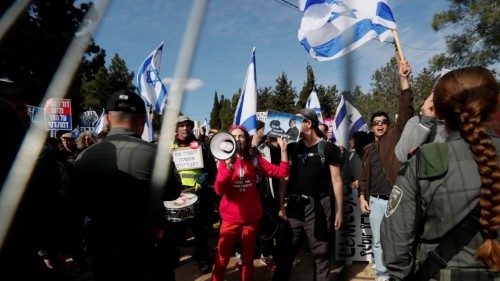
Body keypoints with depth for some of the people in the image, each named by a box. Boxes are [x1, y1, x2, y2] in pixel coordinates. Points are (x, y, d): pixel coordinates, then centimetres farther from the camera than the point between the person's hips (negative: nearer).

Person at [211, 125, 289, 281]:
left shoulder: (254, 159, -1)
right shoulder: (224, 161, -4)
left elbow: (282, 172, -5)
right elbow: (219, 190, -15)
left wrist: (283, 149, -12)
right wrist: (229, 167, -26)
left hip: (251, 217, 1)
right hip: (231, 218, -1)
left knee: (248, 259, 17)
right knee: (221, 259, 5)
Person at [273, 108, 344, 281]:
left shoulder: (328, 149, -3)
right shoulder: (292, 148, 7)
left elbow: (336, 180, -1)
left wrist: (339, 210, -4)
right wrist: (281, 205, 3)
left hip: (317, 206, -3)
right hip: (294, 205, 3)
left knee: (320, 252, 7)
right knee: (286, 250, 11)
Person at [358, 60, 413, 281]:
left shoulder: (395, 136, 1)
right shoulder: (369, 148, 12)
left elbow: (406, 111, -11)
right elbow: (365, 174, 15)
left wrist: (403, 79, -18)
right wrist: (362, 196, 5)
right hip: (376, 201, 4)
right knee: (378, 241, 11)